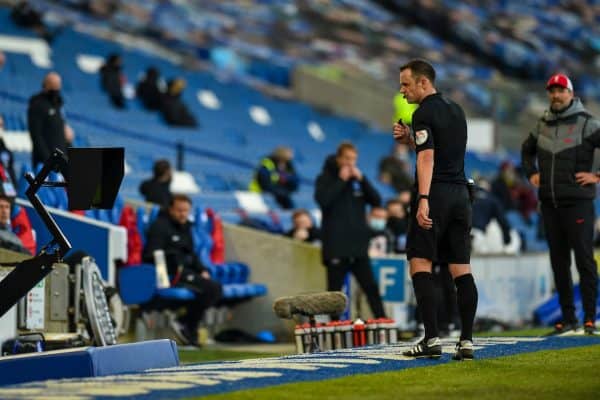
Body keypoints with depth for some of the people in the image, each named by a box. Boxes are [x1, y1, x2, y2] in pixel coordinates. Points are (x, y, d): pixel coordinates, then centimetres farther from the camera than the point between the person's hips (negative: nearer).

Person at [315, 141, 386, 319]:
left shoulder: (357, 179, 14)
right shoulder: (325, 178, 1)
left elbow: (377, 201, 5)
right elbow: (323, 200, -17)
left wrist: (362, 179, -5)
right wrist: (341, 180, -12)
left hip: (359, 246, 4)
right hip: (336, 248, -4)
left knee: (371, 288, 3)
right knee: (334, 291, 0)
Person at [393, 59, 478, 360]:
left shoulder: (424, 113, -7)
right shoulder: (456, 110, 18)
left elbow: (427, 157, -19)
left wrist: (423, 200, -26)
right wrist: (410, 139, 18)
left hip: (435, 192, -8)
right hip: (460, 193, 8)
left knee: (420, 265, -6)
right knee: (461, 269, 5)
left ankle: (432, 340, -14)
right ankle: (466, 341, 0)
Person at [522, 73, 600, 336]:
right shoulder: (542, 125, 13)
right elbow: (527, 150, 32)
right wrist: (531, 173, 18)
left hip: (577, 202, -6)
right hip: (549, 203, 6)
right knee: (559, 261, 7)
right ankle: (568, 318, 12)